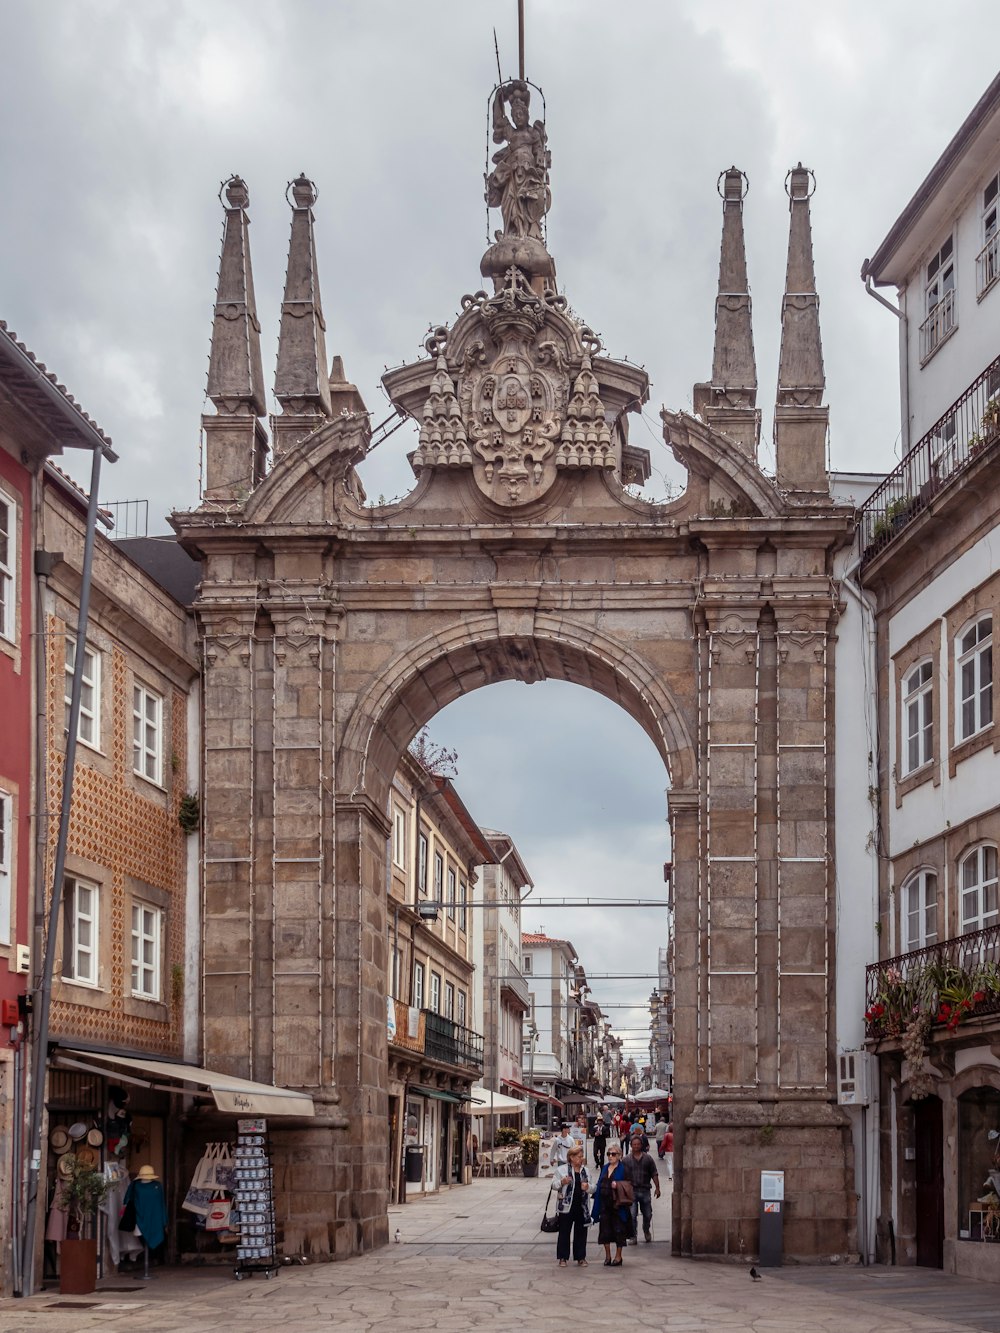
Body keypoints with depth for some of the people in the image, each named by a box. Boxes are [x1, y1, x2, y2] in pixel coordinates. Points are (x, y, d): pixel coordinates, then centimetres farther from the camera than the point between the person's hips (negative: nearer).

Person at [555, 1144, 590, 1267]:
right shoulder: (563, 1170, 0)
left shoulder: (585, 1171, 12)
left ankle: (580, 1257, 15)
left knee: (581, 1233, 6)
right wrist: (562, 1182, -22)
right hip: (566, 1206, -3)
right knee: (564, 1232, 2)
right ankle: (563, 1258, 10)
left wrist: (588, 1187, -7)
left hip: (582, 1206, 3)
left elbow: (593, 1187, 16)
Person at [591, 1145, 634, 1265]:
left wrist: (618, 1185, -21)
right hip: (605, 1204, 5)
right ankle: (607, 1256, 16)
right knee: (605, 1230, 6)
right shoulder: (605, 1168, 12)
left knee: (618, 1230, 0)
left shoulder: (624, 1169, -5)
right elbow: (599, 1185, 14)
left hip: (618, 1204, -5)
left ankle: (618, 1256, 11)